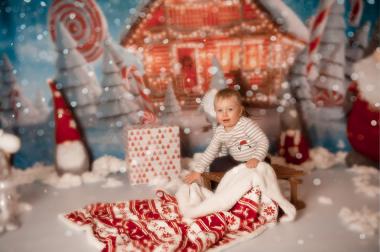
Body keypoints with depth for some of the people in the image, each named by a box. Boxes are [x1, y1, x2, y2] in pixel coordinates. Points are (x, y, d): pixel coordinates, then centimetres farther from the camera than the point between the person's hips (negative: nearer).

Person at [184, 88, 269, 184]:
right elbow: (210, 151, -2)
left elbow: (263, 141, -24)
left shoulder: (247, 124, -25)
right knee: (215, 165, 3)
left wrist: (256, 158, -39)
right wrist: (197, 170, -7)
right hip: (235, 161, 5)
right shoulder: (219, 131, -9)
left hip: (255, 162, -5)